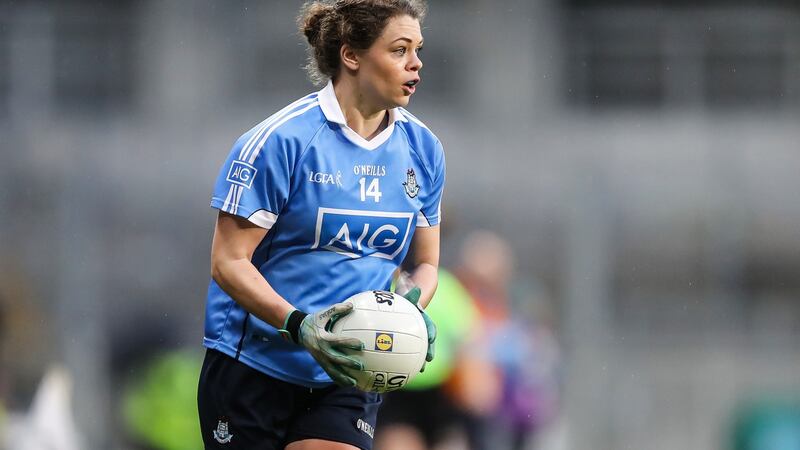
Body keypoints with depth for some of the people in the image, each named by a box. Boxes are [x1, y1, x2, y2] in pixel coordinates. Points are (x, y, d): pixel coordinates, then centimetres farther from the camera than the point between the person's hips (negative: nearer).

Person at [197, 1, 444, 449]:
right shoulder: (279, 141, -12)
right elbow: (229, 262, -12)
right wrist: (299, 325, -27)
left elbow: (425, 263, 13)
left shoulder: (423, 149, 5)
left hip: (347, 376, 3)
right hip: (254, 369, -3)